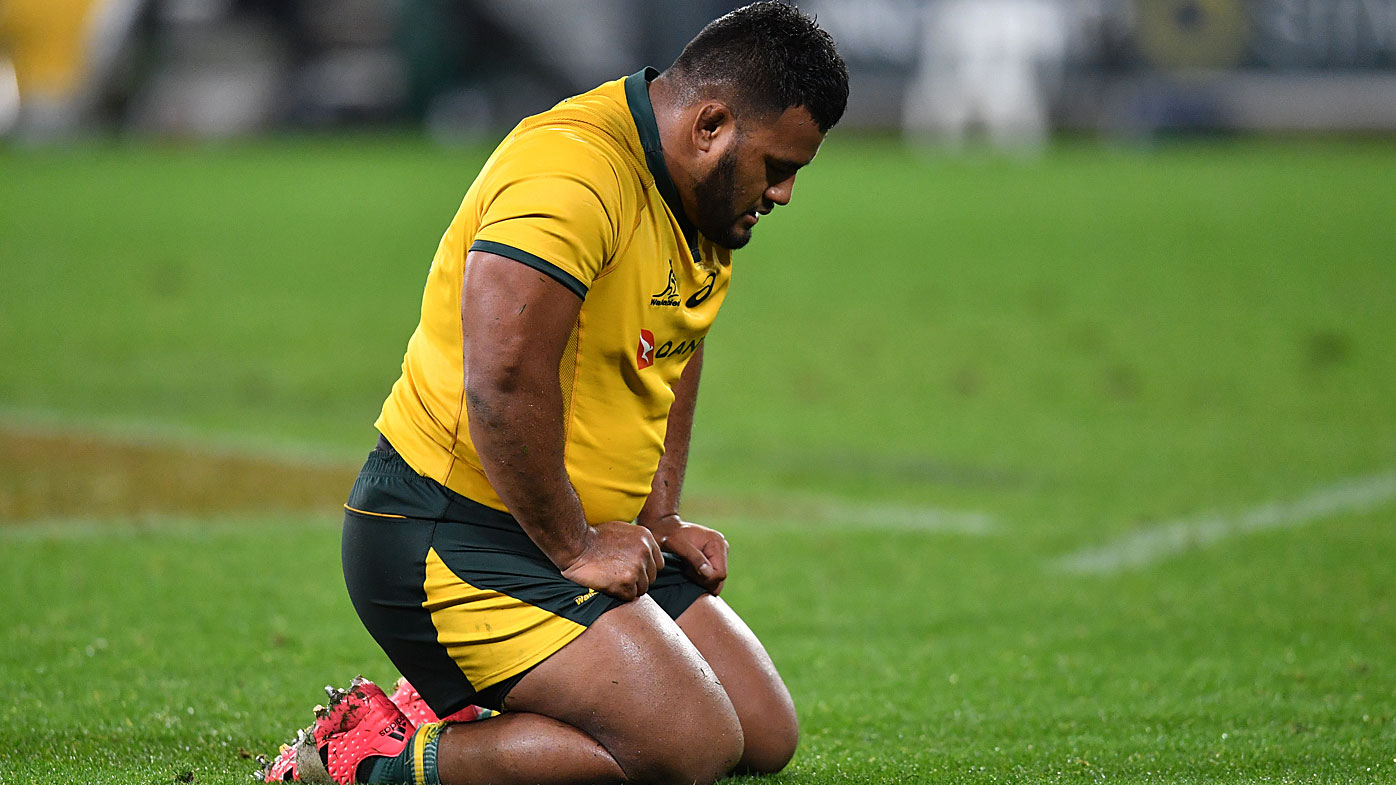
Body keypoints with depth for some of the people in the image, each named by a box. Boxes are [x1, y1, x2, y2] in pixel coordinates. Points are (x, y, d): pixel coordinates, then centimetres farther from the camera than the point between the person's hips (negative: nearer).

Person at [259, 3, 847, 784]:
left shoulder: (705, 201, 10)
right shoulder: (572, 170, -23)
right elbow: (503, 383, -31)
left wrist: (659, 523, 10)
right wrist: (574, 549, -21)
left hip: (585, 536, 11)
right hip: (452, 536, -11)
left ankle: (470, 706, 15)